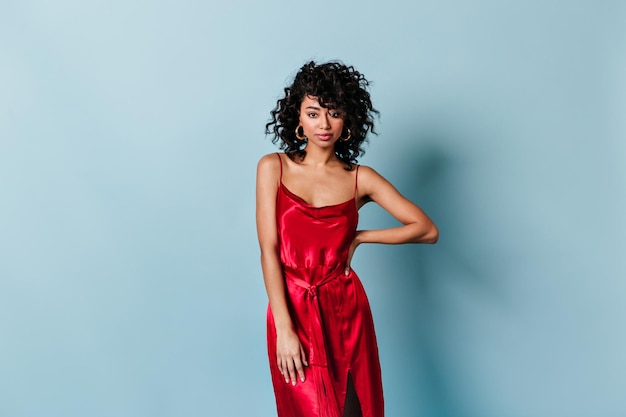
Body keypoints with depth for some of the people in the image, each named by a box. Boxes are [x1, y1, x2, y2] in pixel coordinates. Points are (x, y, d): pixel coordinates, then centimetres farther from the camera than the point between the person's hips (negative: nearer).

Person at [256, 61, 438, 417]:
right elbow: (269, 250, -8)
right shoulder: (273, 167, -1)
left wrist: (359, 238, -2)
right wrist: (284, 329, -14)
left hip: (345, 310, 1)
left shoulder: (360, 178, 0)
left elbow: (428, 230, -1)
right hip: (292, 309, -1)